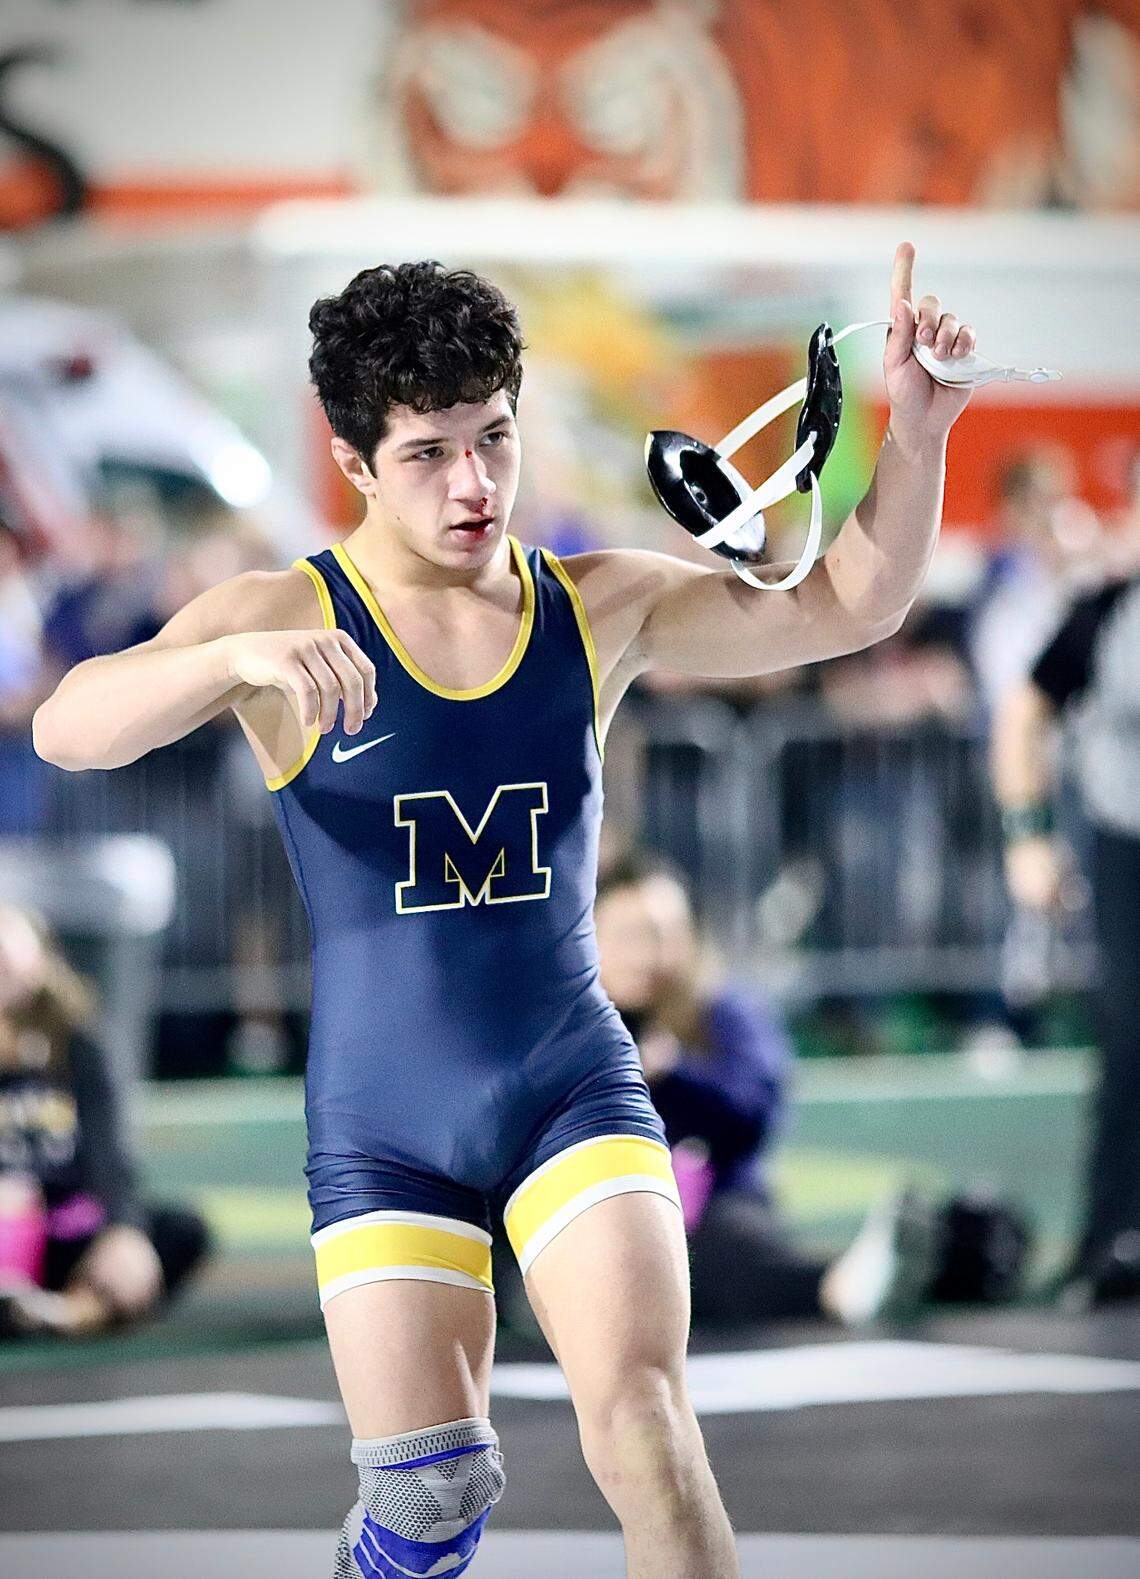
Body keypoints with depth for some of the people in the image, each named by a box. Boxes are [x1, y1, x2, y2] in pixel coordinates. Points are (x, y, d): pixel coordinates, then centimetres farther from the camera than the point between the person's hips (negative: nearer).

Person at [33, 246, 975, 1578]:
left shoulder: (600, 609, 3)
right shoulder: (285, 620, -8)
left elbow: (845, 606, 8)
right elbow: (68, 729, -23)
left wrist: (916, 435, -10)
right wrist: (242, 659, -42)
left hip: (574, 1087, 2)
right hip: (380, 1124, -1)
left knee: (639, 1418, -19)